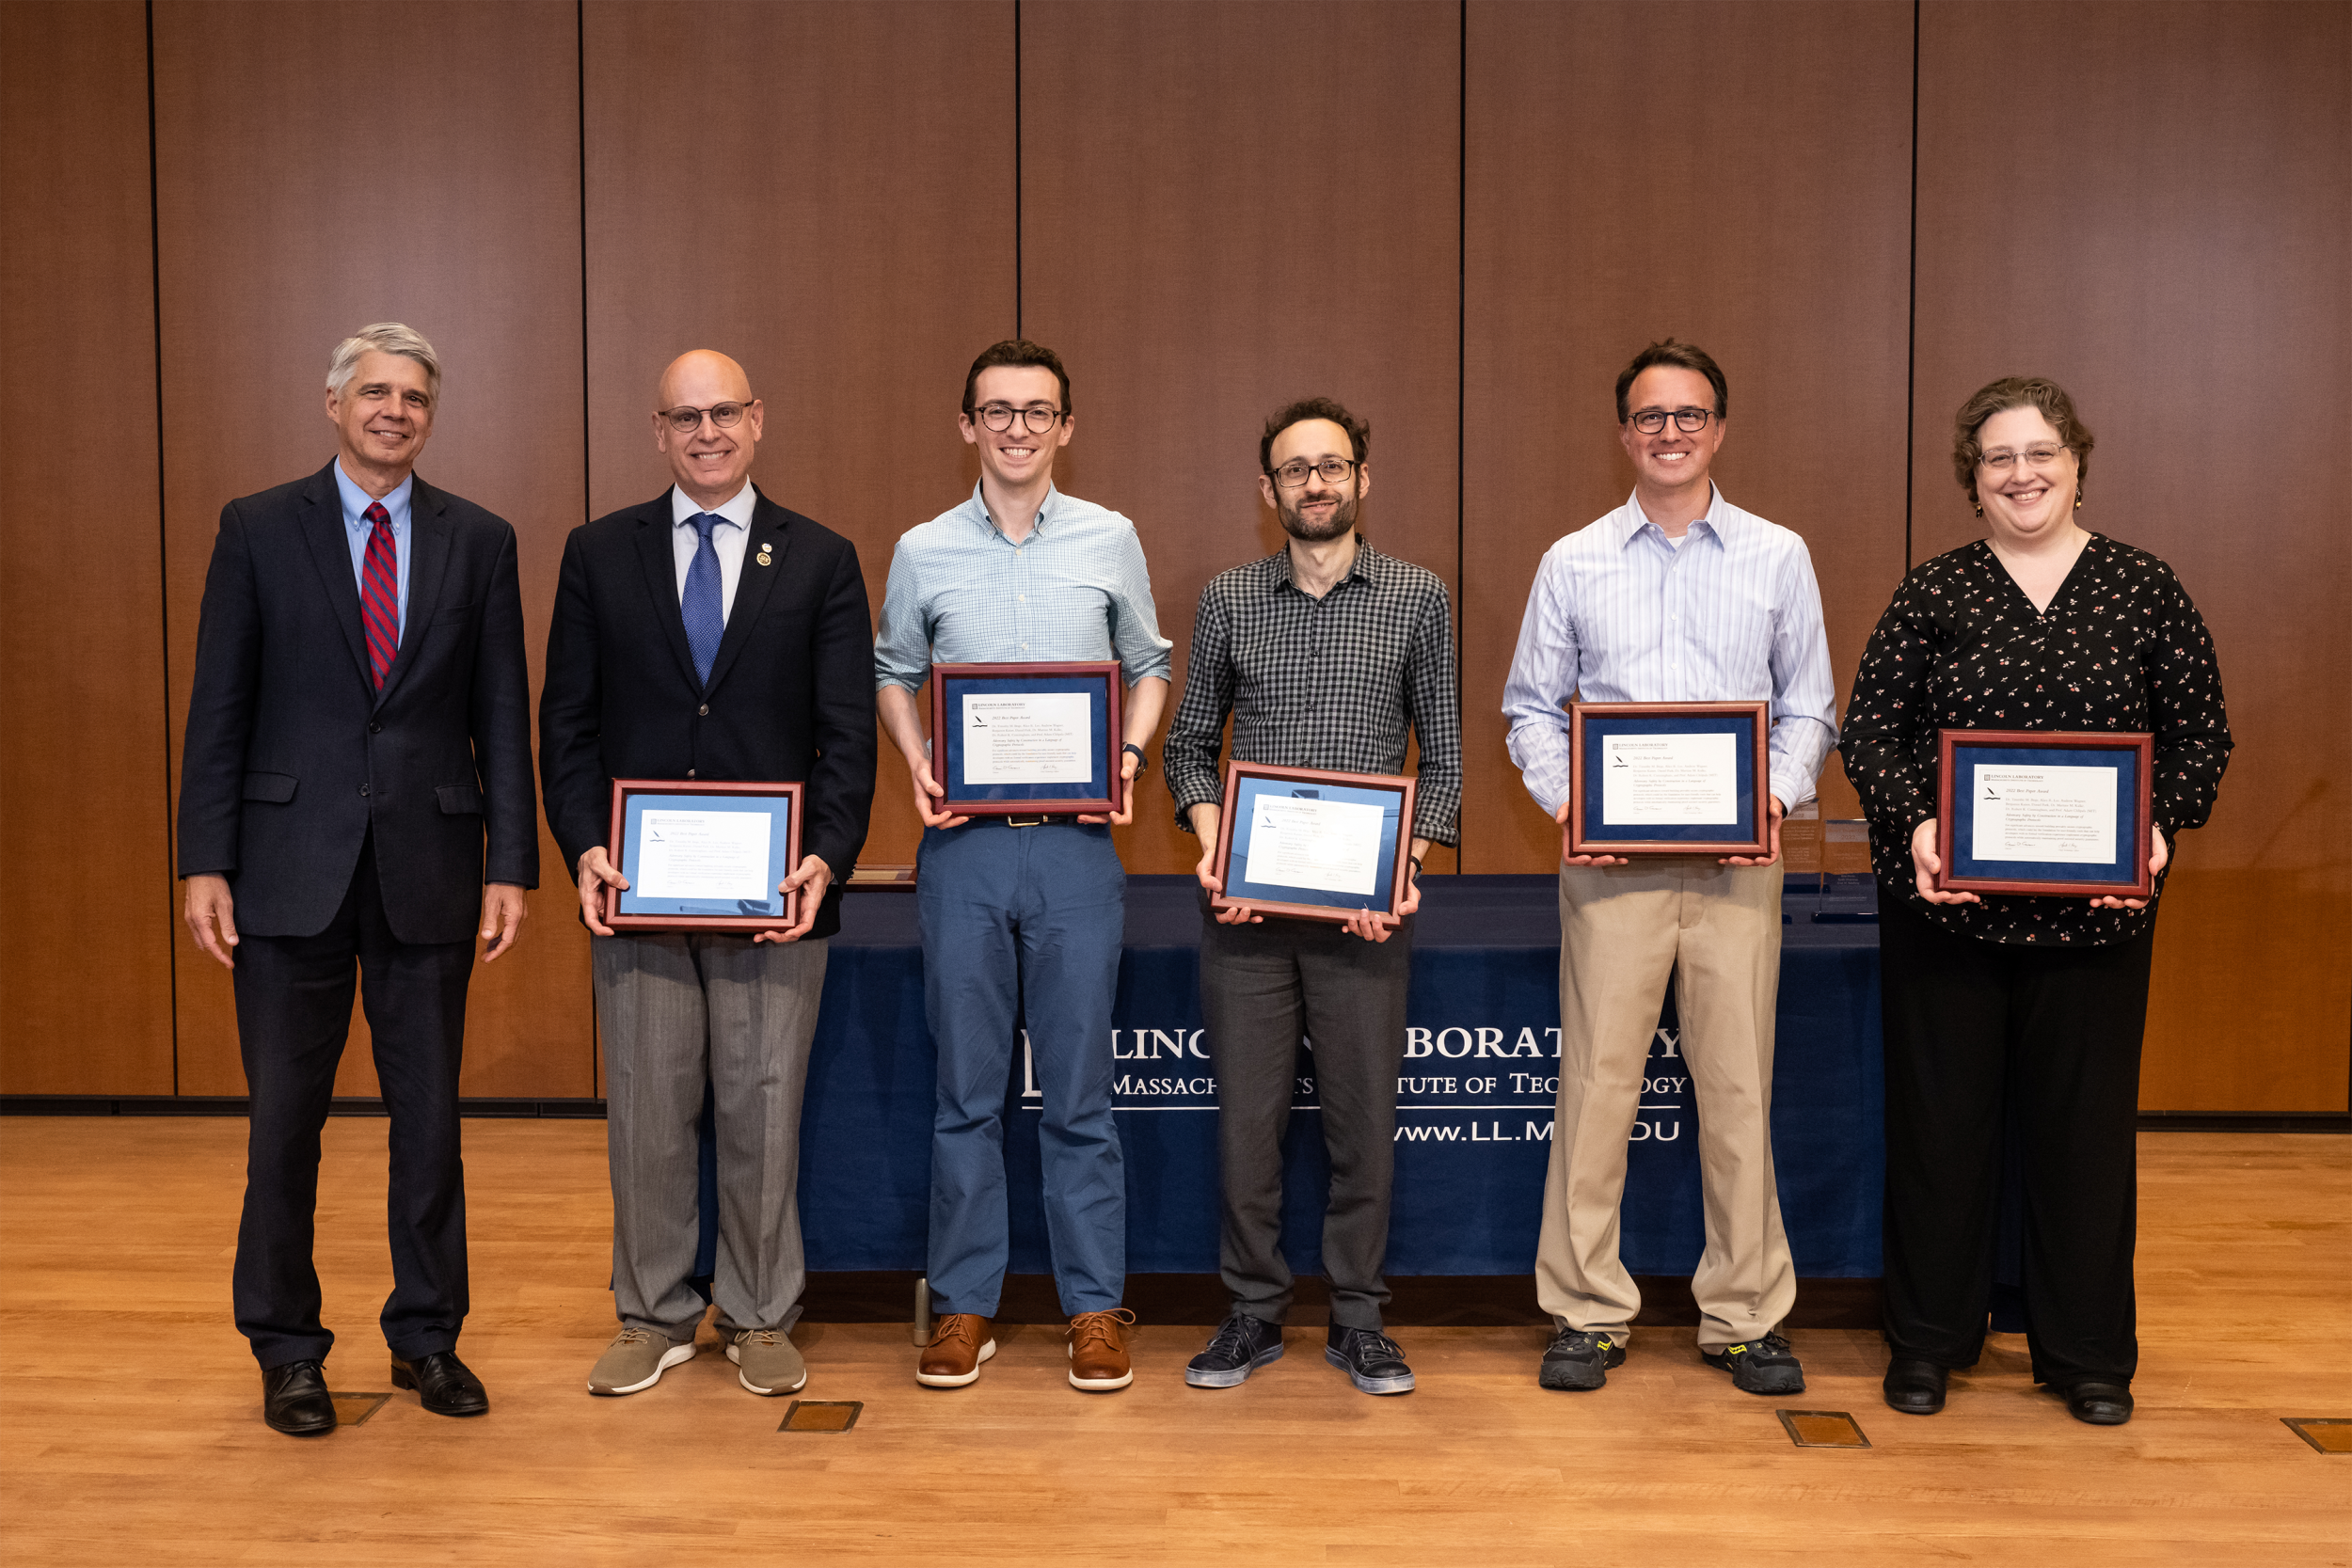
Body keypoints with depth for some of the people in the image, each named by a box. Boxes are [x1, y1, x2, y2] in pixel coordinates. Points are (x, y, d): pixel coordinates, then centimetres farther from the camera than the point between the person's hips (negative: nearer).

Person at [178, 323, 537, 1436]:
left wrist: (511, 865, -2)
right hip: (292, 867, -1)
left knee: (429, 1114, 9)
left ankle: (427, 1335, 23)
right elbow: (219, 707, 1)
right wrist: (205, 863, -5)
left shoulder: (478, 541, 6)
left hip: (429, 868, 1)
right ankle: (287, 1350, 21)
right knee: (284, 1119, 6)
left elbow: (502, 713, 4)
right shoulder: (258, 531, 3)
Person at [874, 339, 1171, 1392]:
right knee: (966, 1089, 7)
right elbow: (894, 675, 15)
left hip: (1074, 841, -1)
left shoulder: (1111, 541, 6)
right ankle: (965, 1304, 19)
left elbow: (1148, 667, 13)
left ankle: (1095, 1306, 15)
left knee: (1079, 1089, 4)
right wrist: (917, 767, -2)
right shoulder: (922, 552, 6)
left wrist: (1130, 756, -4)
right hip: (962, 841, 1)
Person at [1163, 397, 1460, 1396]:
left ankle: (1356, 1320, 20)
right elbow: (1189, 742, 12)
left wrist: (1406, 860, -9)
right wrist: (1207, 831, -6)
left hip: (1364, 904, 0)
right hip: (1245, 902, 1)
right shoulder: (1228, 600, 7)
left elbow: (1443, 758, 6)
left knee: (1364, 1117, 6)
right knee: (1248, 1115, 6)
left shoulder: (1418, 599, 5)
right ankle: (1254, 1312, 21)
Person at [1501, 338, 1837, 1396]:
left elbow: (1808, 706, 10)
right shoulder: (1574, 563, 10)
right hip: (1609, 857, 0)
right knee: (1597, 1079, -1)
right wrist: (1560, 797, -6)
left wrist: (1780, 793, -8)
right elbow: (1532, 706, 11)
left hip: (1736, 855, 0)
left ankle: (1746, 1316, 15)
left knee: (1738, 1086, 3)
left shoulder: (1778, 558, 10)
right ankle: (1586, 1311, 11)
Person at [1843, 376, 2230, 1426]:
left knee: (2086, 1120, 8)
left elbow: (2200, 736, 5)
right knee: (1939, 1112, 7)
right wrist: (1913, 824, -17)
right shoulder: (1933, 593, 3)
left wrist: (2158, 825, -12)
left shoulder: (2144, 589, 4)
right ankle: (1930, 1338, 22)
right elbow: (1869, 726, -1)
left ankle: (2088, 1352, 23)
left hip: (2095, 907, 1)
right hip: (1944, 902, 0)